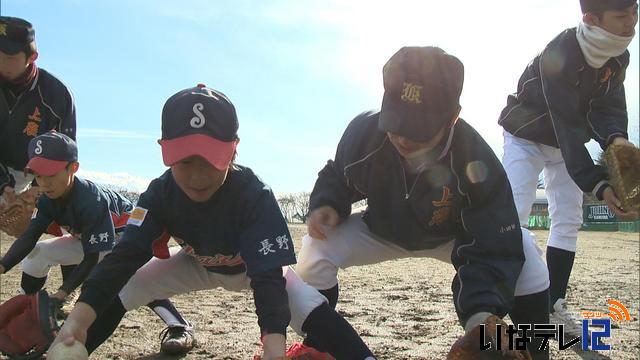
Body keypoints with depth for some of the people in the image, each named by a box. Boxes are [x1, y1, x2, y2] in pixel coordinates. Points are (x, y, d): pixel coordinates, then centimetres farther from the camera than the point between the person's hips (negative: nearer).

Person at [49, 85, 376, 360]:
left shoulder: (255, 196, -39)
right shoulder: (161, 194, -28)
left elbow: (268, 276, -44)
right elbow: (126, 255, -34)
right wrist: (79, 317, -49)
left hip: (257, 266, -3)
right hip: (197, 265, 4)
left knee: (309, 305, -30)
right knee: (120, 290, -13)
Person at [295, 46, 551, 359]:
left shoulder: (476, 161, -36)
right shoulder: (363, 131, -30)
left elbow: (494, 248, -35)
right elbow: (337, 177, -7)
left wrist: (482, 310, -51)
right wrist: (325, 204, -30)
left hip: (454, 237, -1)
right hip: (382, 231, 2)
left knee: (522, 251, -25)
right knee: (316, 248, -22)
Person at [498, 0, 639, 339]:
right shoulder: (560, 55, -34)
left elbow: (607, 107, -16)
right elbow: (567, 126, -39)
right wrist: (599, 186, -47)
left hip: (567, 143, 7)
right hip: (527, 136, -7)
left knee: (569, 221, 3)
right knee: (514, 214, -16)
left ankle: (554, 304, 10)